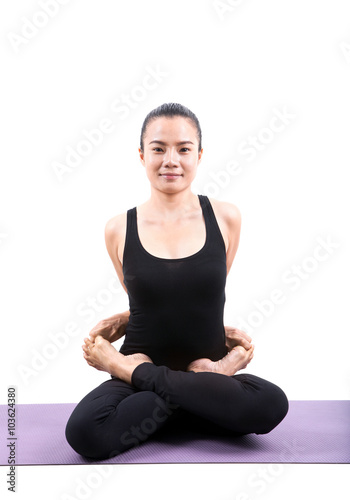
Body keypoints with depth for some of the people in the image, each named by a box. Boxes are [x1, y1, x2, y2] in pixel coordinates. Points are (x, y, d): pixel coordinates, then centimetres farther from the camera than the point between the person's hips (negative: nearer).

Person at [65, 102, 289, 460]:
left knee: (272, 405, -31)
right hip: (141, 360, 0)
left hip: (212, 367, 1)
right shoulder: (119, 229, -2)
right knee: (84, 432, -30)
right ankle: (201, 390, -7)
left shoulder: (225, 218, -1)